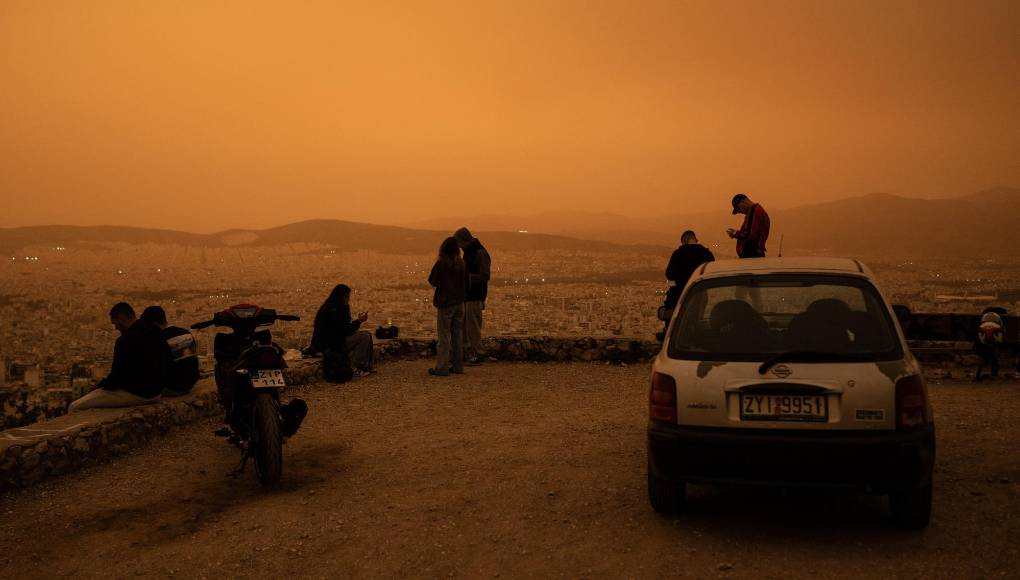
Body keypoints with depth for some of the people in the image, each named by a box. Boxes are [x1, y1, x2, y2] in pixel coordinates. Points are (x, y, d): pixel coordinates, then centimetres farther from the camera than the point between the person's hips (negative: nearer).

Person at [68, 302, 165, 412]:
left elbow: (116, 377, -17)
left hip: (134, 394, -9)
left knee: (74, 407, -4)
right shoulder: (156, 334, 6)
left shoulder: (126, 340, -20)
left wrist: (99, 386, 2)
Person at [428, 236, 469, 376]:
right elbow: (467, 284, 8)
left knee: (444, 336, -1)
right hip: (459, 303, 5)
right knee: (458, 335, 12)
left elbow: (432, 281, -4)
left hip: (445, 303, -5)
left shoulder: (441, 263, -14)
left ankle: (442, 367, -1)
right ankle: (458, 365, 17)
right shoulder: (462, 263, 1)